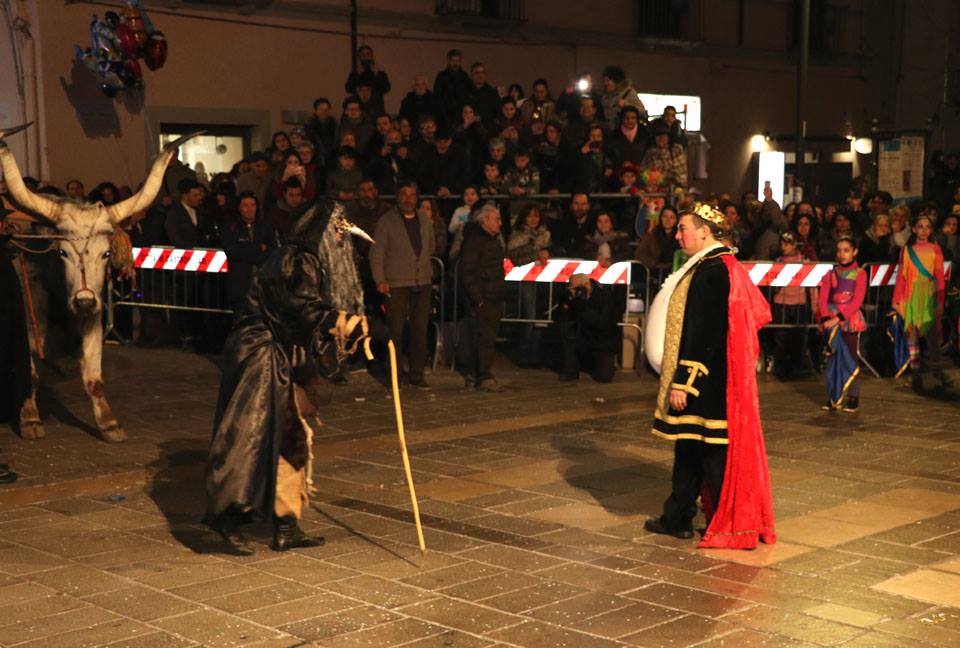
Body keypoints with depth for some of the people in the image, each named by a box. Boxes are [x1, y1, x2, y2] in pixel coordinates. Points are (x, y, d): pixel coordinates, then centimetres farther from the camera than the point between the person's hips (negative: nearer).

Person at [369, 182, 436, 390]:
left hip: (422, 283, 4)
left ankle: (416, 374, 13)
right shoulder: (386, 222, 0)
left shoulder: (425, 221, 14)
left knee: (420, 329, 4)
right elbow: (376, 253, -3)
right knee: (396, 330, -4)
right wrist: (380, 280, -11)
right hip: (396, 284, -4)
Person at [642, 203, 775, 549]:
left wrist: (682, 382, -21)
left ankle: (729, 525, 6)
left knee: (713, 452, -2)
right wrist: (680, 378, 20)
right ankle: (677, 518, 24)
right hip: (707, 378, 10)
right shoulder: (713, 266, 13)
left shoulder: (711, 272, -19)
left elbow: (701, 334, -22)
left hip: (706, 377, -10)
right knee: (688, 446, 15)